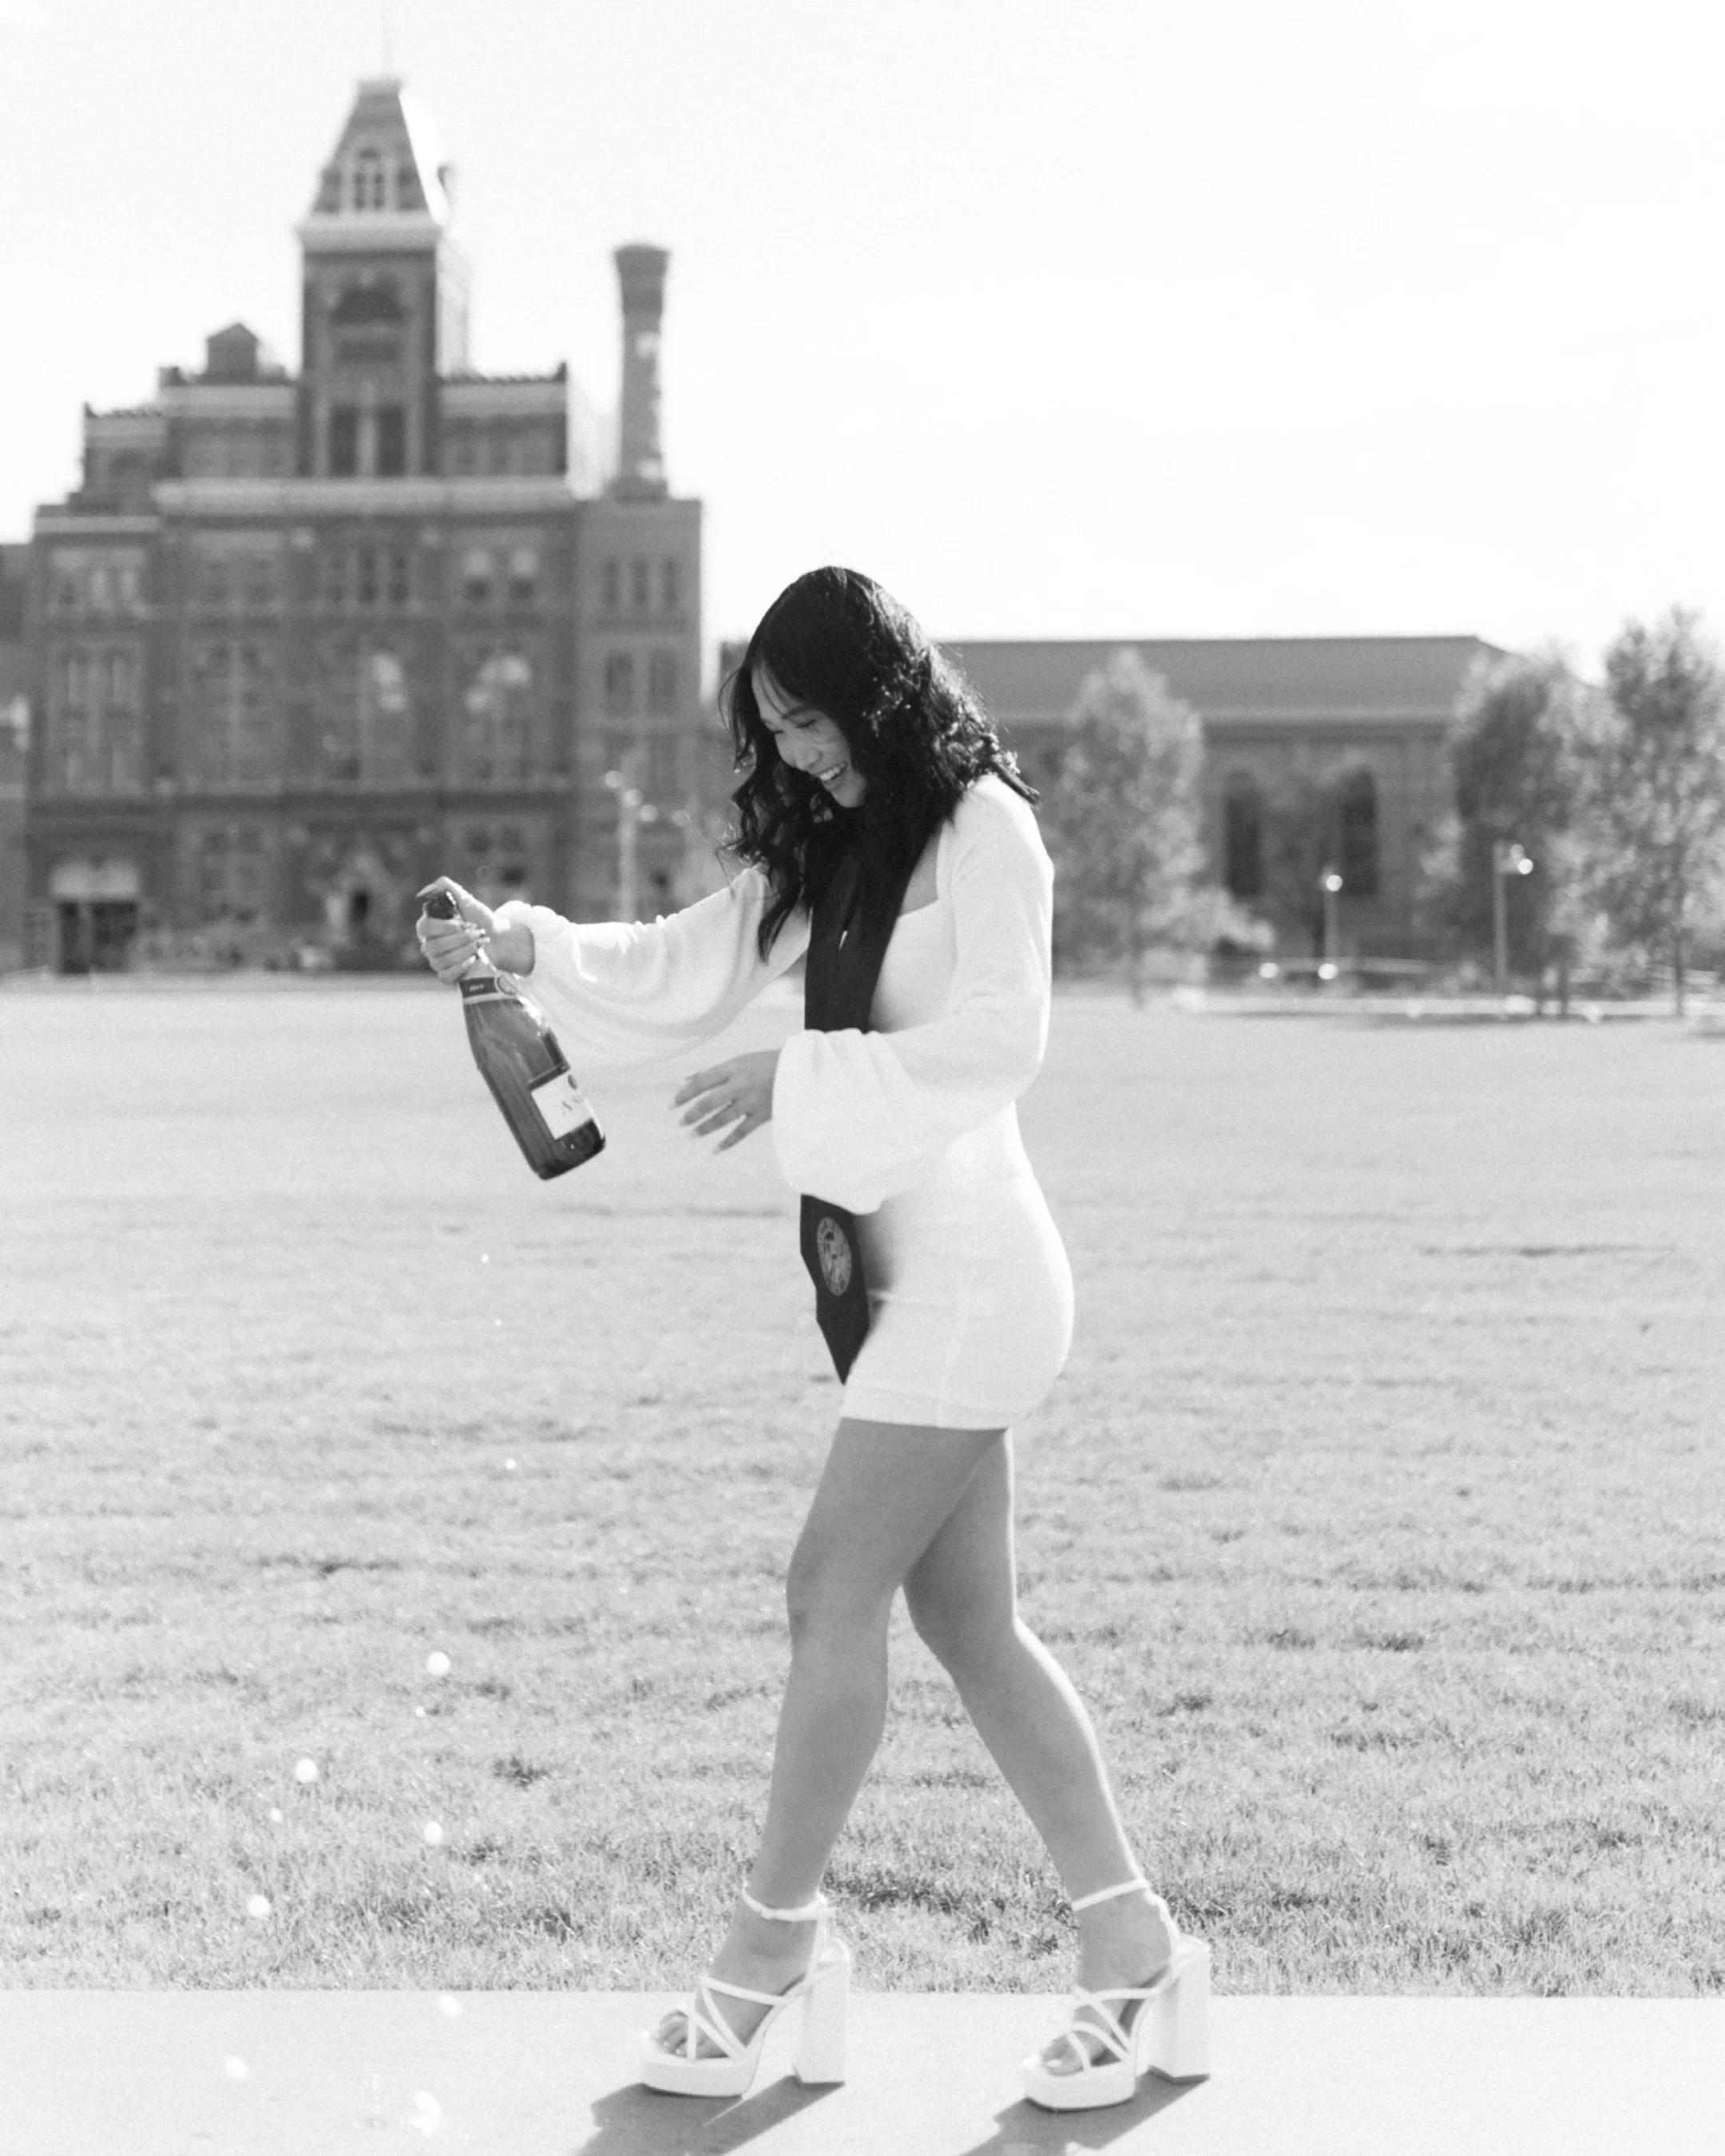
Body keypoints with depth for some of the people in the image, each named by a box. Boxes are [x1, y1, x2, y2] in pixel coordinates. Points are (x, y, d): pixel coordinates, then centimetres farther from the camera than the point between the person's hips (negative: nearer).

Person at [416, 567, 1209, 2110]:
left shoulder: (981, 827, -8)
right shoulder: (834, 850, 14)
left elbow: (999, 1039, -17)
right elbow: (686, 970, 11)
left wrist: (799, 1078, -17)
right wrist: (529, 946, -3)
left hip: (969, 1270, -9)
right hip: (908, 1270, 9)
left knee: (834, 1592, -7)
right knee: (968, 1621, 8)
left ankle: (774, 1952, 4)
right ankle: (1135, 1953, 16)